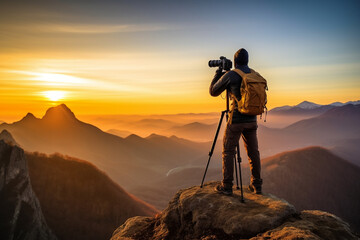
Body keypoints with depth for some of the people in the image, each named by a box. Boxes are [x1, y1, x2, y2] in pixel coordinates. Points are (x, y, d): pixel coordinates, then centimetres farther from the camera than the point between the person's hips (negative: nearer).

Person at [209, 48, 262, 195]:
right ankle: (256, 185, 20)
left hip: (236, 120, -5)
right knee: (253, 152, 12)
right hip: (252, 120, 6)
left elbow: (213, 92, 1)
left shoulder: (230, 75, -9)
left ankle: (226, 186, 8)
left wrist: (218, 74, 16)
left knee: (228, 151, 5)